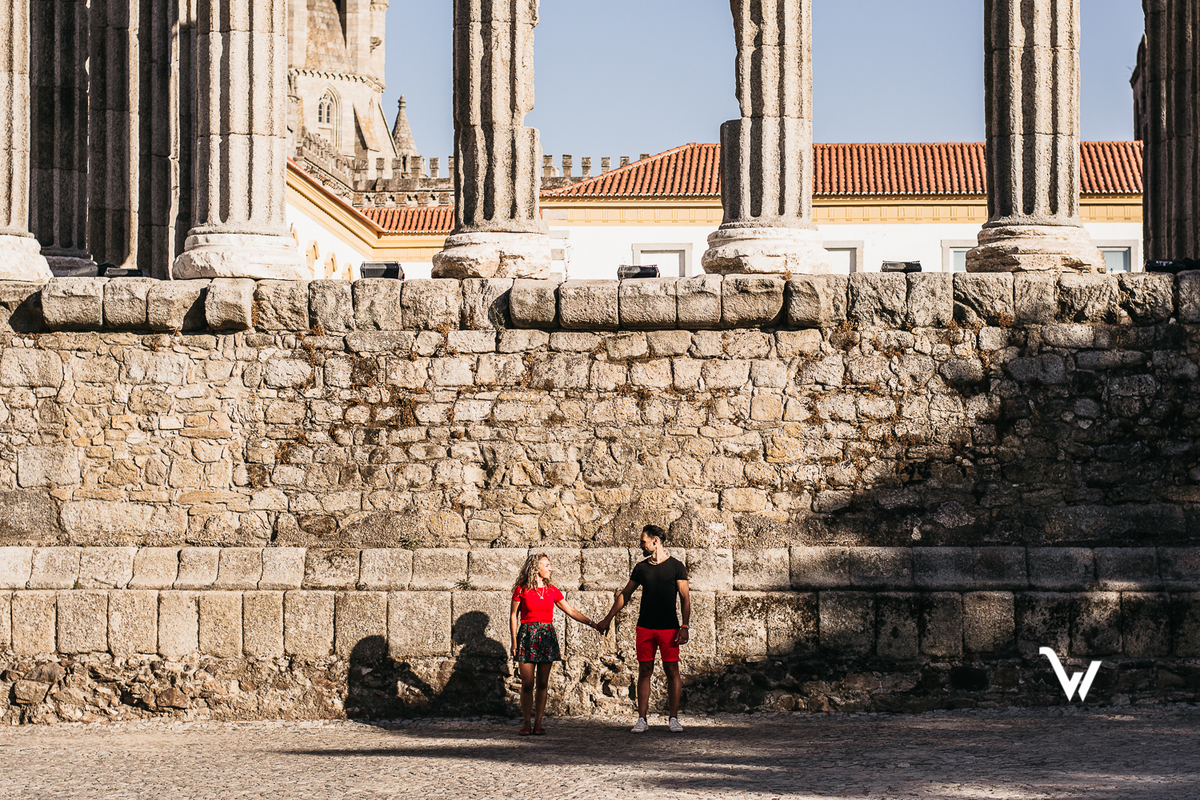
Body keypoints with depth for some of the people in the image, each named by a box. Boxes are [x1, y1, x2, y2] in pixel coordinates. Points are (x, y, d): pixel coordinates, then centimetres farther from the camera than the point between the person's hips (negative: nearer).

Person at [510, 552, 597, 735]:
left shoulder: (552, 591, 9)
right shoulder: (521, 590, 0)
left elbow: (571, 611, 13)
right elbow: (514, 616, 4)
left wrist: (591, 623, 6)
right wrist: (514, 641, -1)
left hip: (546, 637, 3)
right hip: (527, 636, -3)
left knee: (542, 684, 1)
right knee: (527, 684, -5)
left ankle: (538, 723, 5)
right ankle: (526, 724, 2)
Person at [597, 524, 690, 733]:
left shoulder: (676, 566, 1)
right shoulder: (641, 567, 11)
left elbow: (685, 598, 0)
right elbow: (625, 595, 19)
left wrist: (684, 627, -9)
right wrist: (608, 619, 19)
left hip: (669, 627, -3)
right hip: (645, 627, 3)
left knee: (672, 671, -3)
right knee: (644, 671, 2)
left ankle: (673, 718, 3)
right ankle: (642, 719, 4)